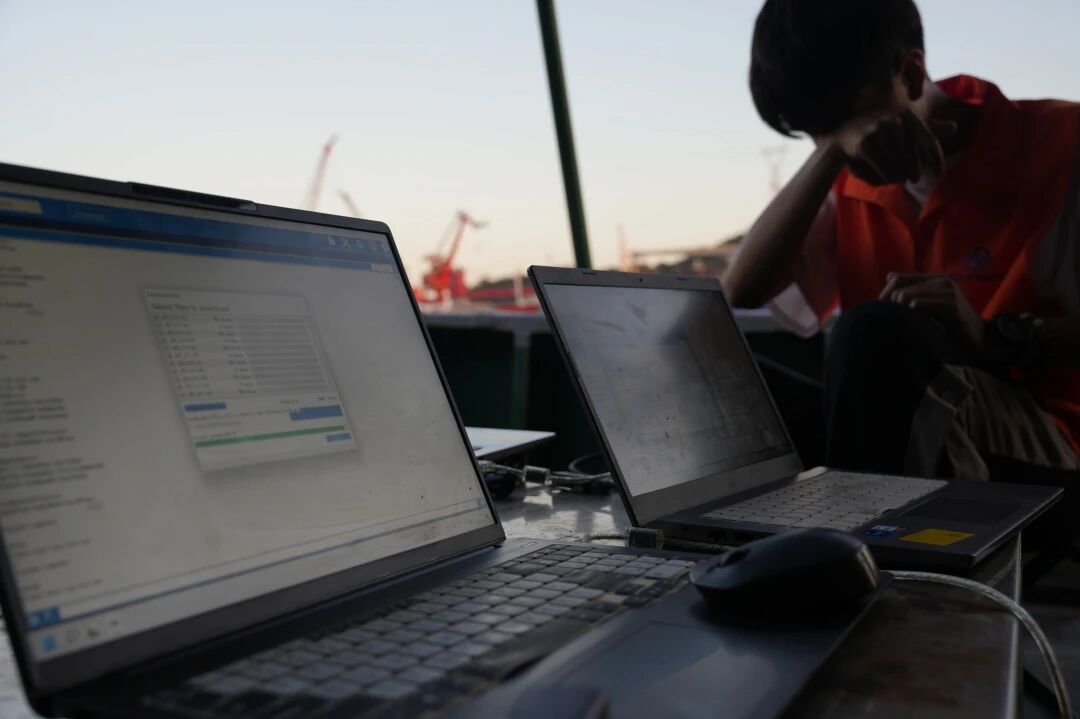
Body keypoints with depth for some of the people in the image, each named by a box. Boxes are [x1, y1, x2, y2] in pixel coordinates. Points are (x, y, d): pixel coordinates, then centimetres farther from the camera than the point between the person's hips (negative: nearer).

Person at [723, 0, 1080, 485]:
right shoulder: (851, 183, 9)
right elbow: (743, 291, -7)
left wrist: (995, 339, -27)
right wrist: (830, 153, -15)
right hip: (894, 446, 5)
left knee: (876, 336, -32)